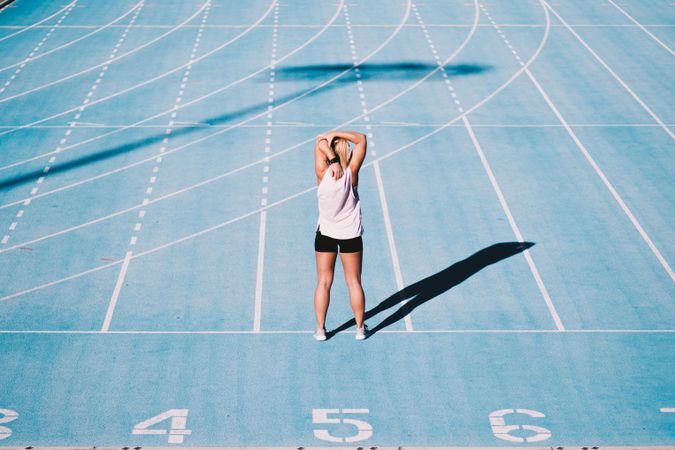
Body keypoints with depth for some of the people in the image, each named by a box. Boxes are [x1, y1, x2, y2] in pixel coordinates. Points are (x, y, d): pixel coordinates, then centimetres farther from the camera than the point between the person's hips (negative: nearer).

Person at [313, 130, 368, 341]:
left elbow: (320, 142, -16)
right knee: (354, 282, 11)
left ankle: (320, 329, 11)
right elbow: (361, 139, -13)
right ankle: (360, 328, 19)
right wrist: (336, 134, -21)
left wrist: (332, 160, -27)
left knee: (323, 282, 8)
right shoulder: (351, 173, -17)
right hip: (351, 235, 0)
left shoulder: (323, 174, -18)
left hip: (325, 234, 0)